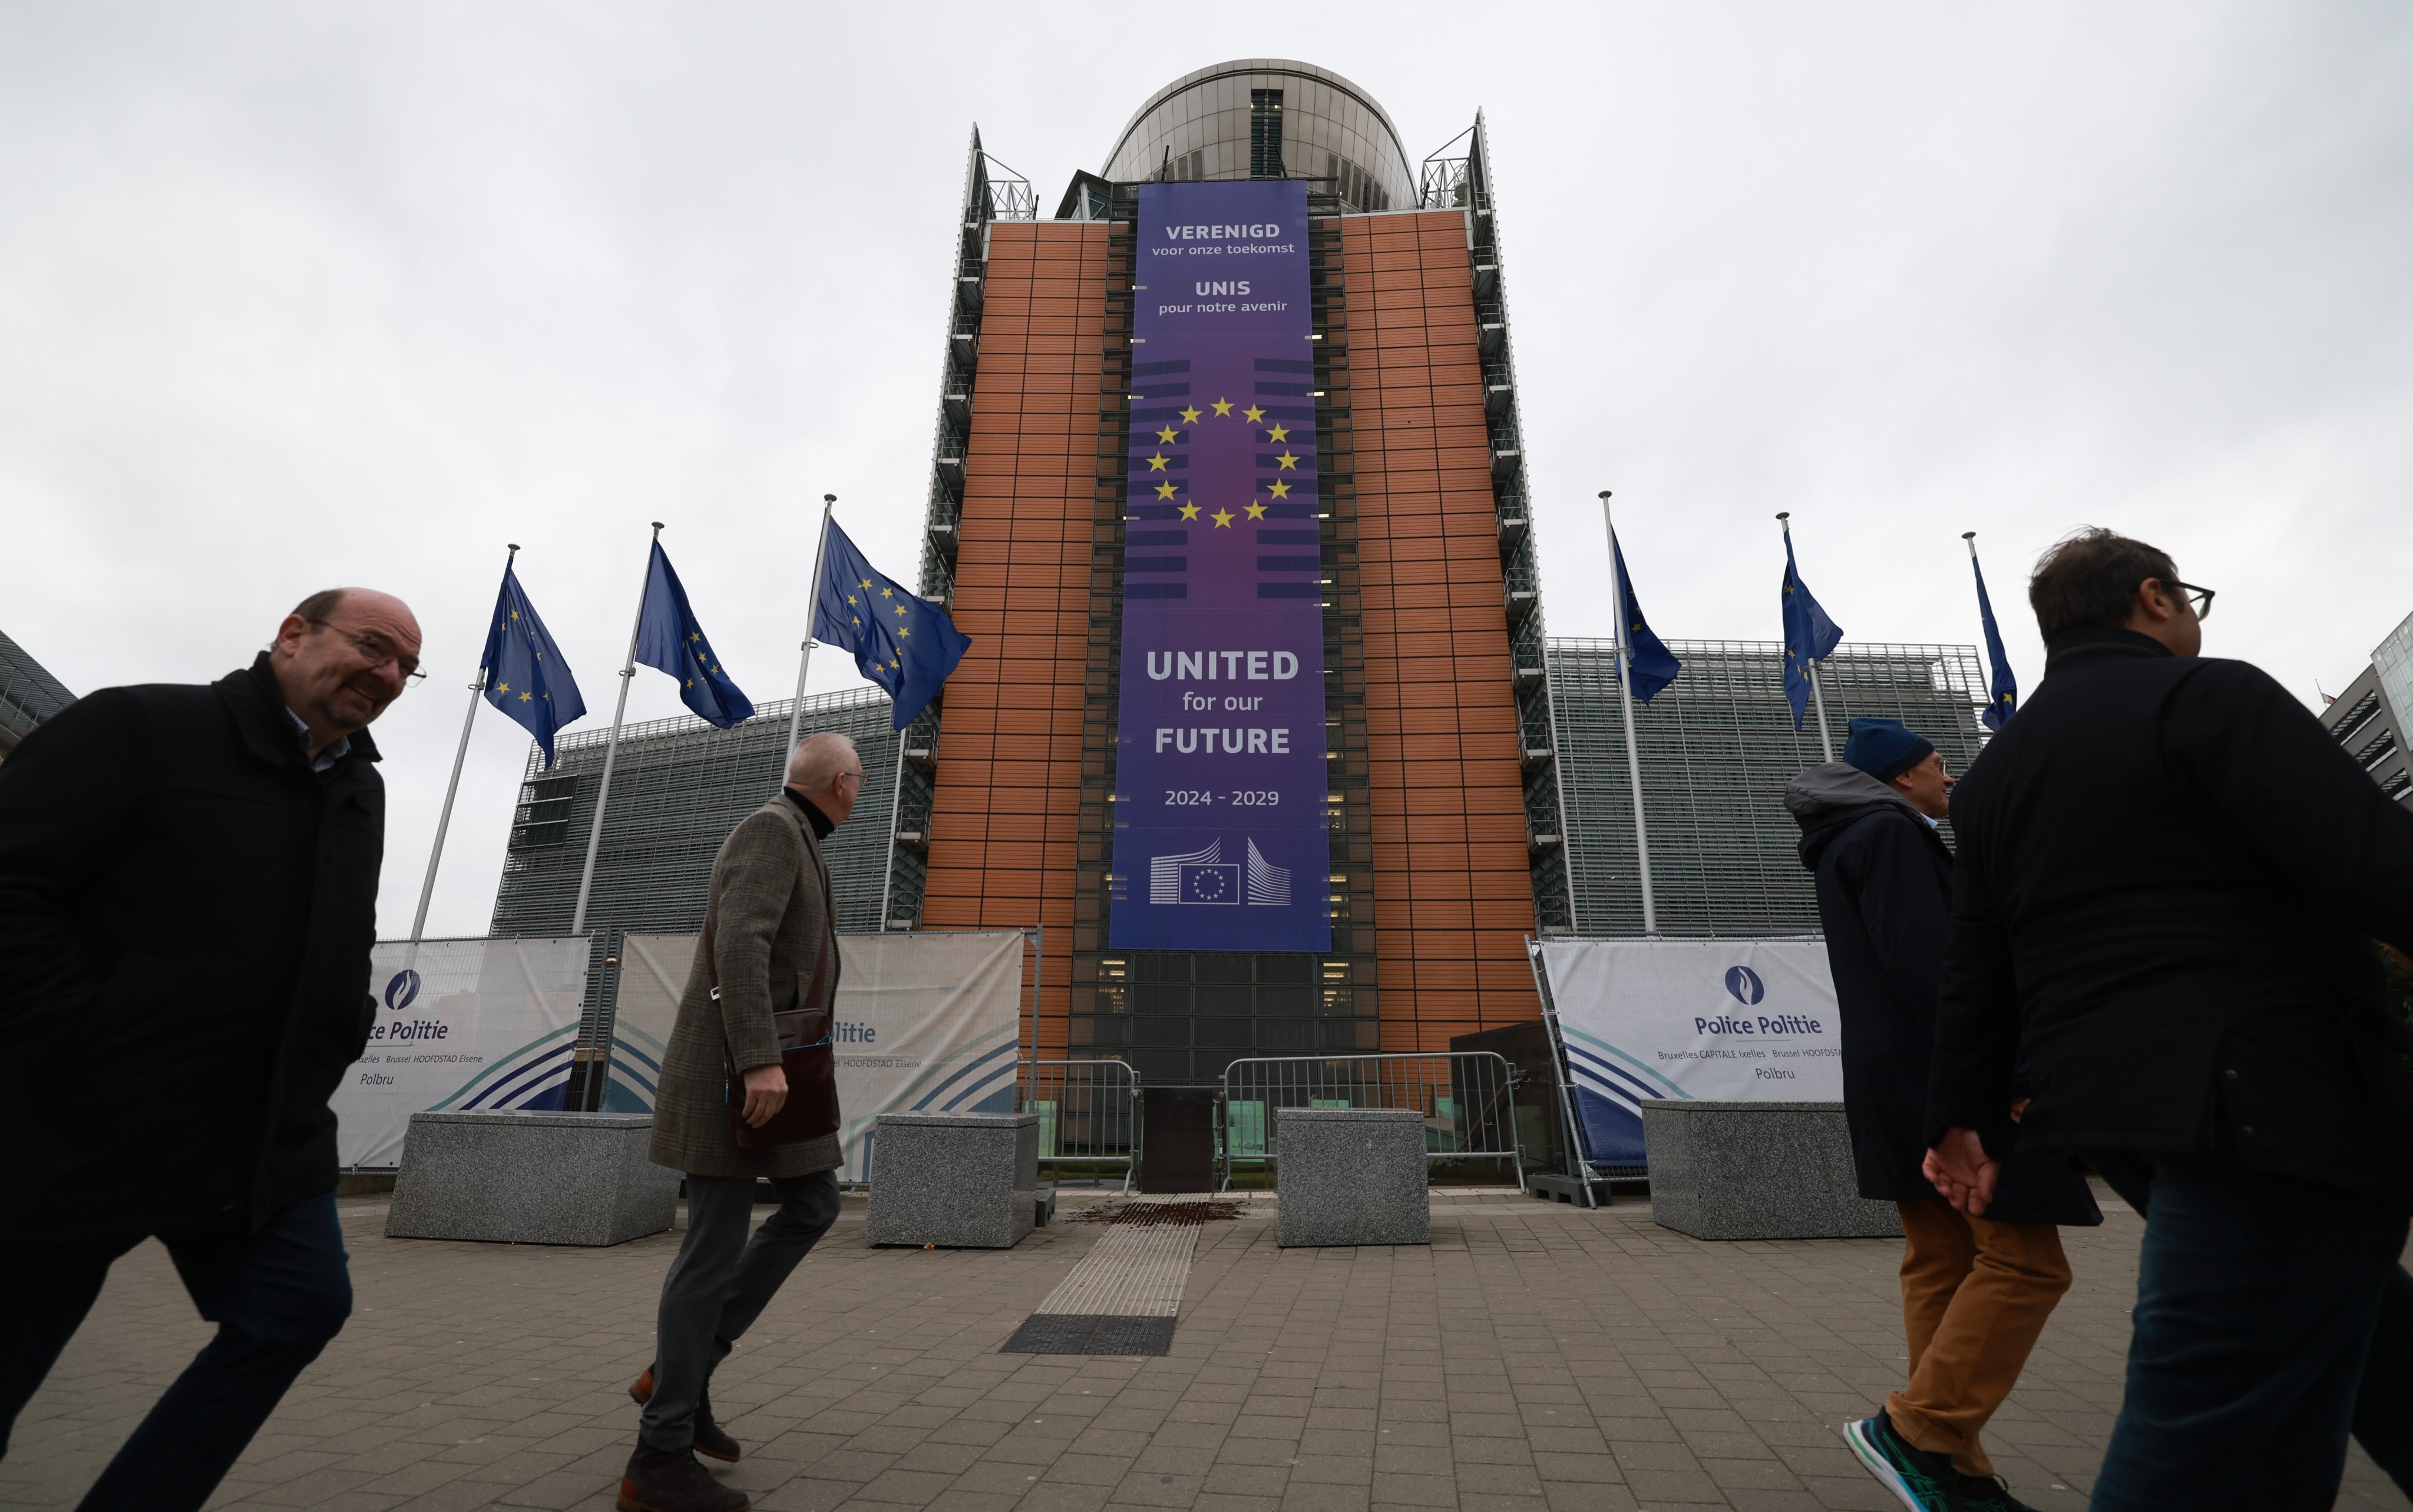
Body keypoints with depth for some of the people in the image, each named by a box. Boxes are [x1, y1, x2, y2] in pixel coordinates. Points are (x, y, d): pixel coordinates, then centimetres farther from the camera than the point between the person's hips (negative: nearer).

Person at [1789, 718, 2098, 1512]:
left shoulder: (1850, 844, 22)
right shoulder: (1890, 832, -10)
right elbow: (1925, 967, -19)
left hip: (1896, 1083, 10)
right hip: (1938, 1075, -10)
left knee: (1942, 1263, 10)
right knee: (2025, 1262, -6)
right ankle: (1915, 1430, -5)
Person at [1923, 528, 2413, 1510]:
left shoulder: (1994, 771, 16)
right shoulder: (2204, 696, -4)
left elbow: (1976, 969, 17)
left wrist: (1964, 1118, 22)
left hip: (2113, 1097, 8)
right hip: (2274, 1103, -8)